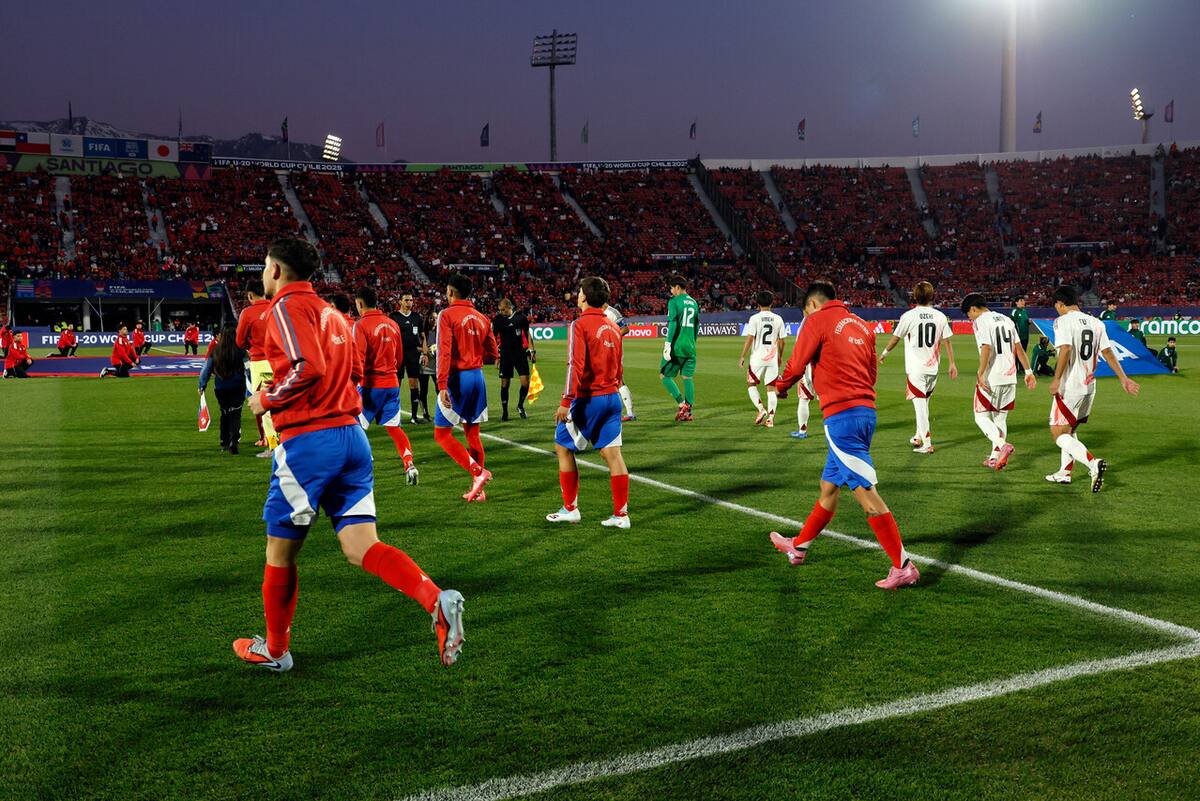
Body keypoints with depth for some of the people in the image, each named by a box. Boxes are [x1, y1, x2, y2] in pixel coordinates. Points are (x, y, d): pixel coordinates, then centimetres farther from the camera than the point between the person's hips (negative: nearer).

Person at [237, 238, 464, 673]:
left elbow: (308, 367, -21)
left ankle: (275, 649, 26)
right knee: (362, 548, 1)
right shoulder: (329, 311, 20)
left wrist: (267, 399, -6)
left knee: (280, 551, 10)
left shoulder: (288, 306, -7)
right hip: (351, 435, 8)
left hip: (308, 441, -7)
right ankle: (436, 600, -22)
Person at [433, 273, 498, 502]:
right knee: (472, 434, 14)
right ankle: (478, 489, 15)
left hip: (457, 378, -6)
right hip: (478, 377, 6)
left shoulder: (447, 315, -8)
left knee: (441, 433, 1)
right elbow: (492, 354, 12)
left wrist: (442, 385, -22)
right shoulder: (481, 318, 9)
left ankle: (477, 471, -13)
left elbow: (444, 352, -18)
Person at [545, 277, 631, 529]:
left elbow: (575, 366, -20)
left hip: (588, 399, -6)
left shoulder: (580, 325, -12)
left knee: (563, 447, 9)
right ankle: (621, 514, 4)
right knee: (612, 453, 5)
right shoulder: (613, 327, 10)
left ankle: (570, 509, 13)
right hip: (612, 397, 6)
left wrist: (566, 401, -20)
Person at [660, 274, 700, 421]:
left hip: (677, 345, -6)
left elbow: (672, 324, -15)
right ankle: (688, 412, 5)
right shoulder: (694, 302, 13)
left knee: (664, 375, 4)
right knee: (688, 378, 8)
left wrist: (668, 344, -15)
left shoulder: (674, 301, -7)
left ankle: (682, 404, -5)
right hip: (690, 346, 6)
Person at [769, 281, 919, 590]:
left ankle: (904, 567, -11)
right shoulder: (862, 325, 16)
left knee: (865, 491, -9)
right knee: (829, 485, 20)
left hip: (841, 414, -8)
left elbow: (796, 366, 0)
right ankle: (798, 546, 35)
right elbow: (872, 372, 17)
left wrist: (781, 387, 20)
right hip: (865, 409, 9)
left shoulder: (817, 321, -4)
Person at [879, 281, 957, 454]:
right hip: (933, 368, 4)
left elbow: (895, 338, 1)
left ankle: (927, 444, -8)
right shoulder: (940, 316, 1)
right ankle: (919, 437, 30)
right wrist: (952, 364, 8)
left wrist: (884, 353, 17)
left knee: (920, 404, -3)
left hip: (916, 368, -4)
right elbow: (947, 342, 2)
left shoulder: (909, 316, -9)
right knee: (924, 402, 20)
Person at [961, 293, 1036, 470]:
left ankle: (1003, 445, -18)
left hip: (991, 379, -7)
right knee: (1000, 418, 15)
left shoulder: (981, 321, -7)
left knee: (981, 417, 2)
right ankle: (995, 458, 15)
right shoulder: (1006, 319, 16)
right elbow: (1019, 348, 15)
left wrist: (980, 374, -21)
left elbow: (986, 348, -20)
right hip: (1010, 378, 7)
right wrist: (1028, 371, 15)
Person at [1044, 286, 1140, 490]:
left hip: (1069, 387, -8)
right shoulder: (1096, 323, 10)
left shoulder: (1062, 321, -11)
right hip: (1089, 387, 8)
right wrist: (1124, 379, 9)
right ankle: (1064, 473, 27)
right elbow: (1108, 353, 8)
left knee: (1058, 434, -4)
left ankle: (1093, 463, -21)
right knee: (1070, 430, 22)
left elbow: (1065, 349, -24)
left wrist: (1057, 379, -22)